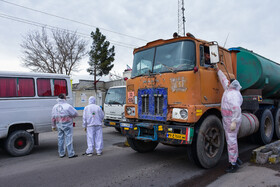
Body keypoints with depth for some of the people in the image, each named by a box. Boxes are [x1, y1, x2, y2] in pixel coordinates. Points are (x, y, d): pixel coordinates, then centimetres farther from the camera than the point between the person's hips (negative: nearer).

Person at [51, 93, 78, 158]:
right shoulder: (67, 106, -15)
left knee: (60, 138, 13)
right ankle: (71, 154, 3)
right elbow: (75, 114, -10)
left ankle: (61, 154, 21)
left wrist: (53, 126, 20)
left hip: (59, 125, 6)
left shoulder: (55, 107, 4)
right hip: (67, 125, -6)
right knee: (69, 138, -1)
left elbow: (53, 117, 10)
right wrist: (70, 116, 11)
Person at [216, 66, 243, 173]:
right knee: (231, 140, 17)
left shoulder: (234, 94, -19)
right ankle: (236, 159, 29)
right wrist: (218, 70, 32)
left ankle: (233, 164, 2)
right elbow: (223, 79, 25)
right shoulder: (229, 89, 10)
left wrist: (234, 122, -31)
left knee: (231, 141, -6)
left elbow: (237, 109, -28)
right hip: (227, 120, 10)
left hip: (232, 121, -10)